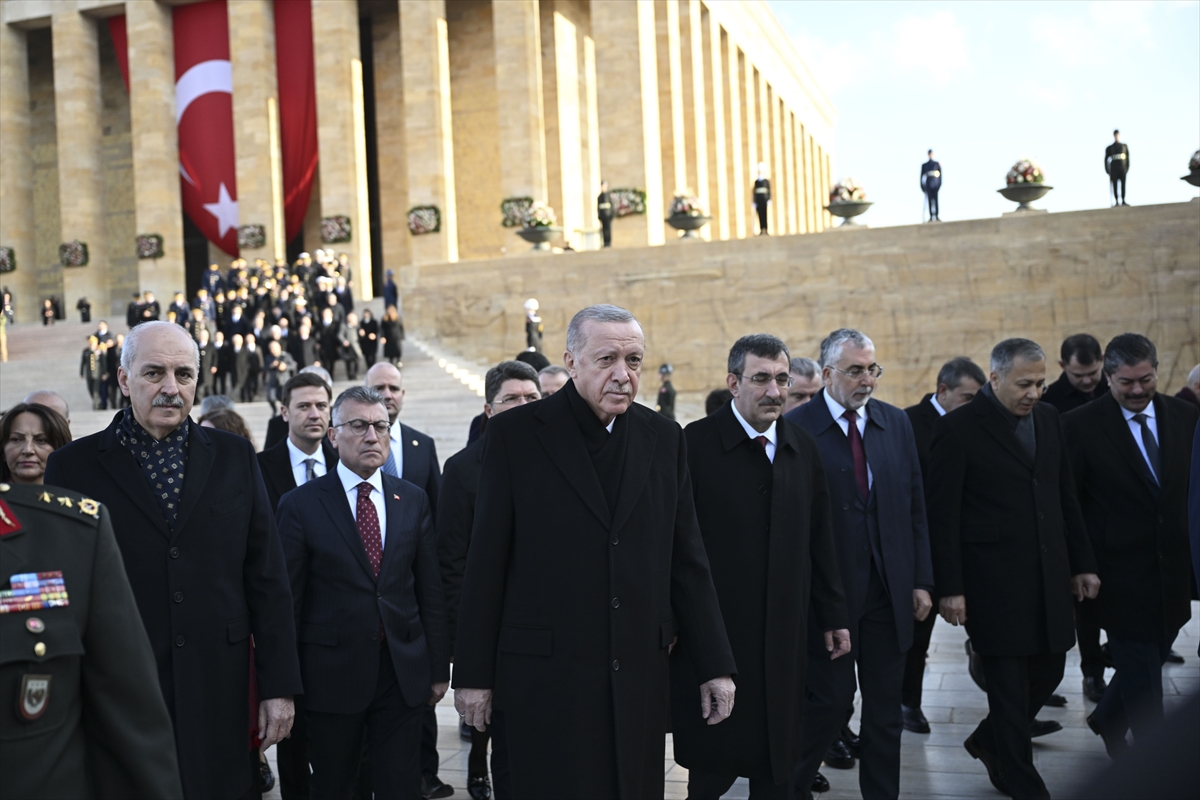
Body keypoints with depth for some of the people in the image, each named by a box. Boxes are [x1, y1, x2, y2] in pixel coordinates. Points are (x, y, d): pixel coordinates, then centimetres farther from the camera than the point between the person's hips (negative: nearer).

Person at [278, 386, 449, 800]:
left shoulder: (413, 500, 6)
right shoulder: (301, 505, -3)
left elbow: (431, 590, 7)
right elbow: (287, 598, -3)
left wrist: (439, 668, 6)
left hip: (404, 673, 2)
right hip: (332, 674, -2)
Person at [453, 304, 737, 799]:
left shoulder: (664, 438, 6)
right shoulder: (515, 434, -4)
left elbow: (687, 559, 9)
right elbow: (486, 563, -3)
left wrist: (714, 664, 7)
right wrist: (473, 675, -3)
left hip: (640, 673, 4)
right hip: (546, 676, -3)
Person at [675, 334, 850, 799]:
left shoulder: (803, 450, 8)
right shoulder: (695, 443, -8)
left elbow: (820, 542, 12)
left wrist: (833, 616, 13)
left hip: (784, 635, 5)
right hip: (713, 634, -4)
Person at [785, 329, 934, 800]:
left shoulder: (896, 423, 7)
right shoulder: (797, 427, -9)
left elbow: (915, 507, 9)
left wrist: (921, 581, 5)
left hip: (889, 589, 5)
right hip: (829, 589, -4)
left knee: (885, 707, 11)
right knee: (833, 702, 2)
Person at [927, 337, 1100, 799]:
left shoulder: (1048, 418, 8)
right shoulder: (959, 428, -11)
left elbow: (1065, 497, 15)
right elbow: (943, 515, -11)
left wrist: (1082, 564, 13)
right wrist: (950, 589, -14)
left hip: (1047, 576, 6)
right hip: (993, 581, -6)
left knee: (1049, 670, 12)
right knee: (1009, 685, 3)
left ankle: (990, 741, 36)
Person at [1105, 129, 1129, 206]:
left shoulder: (1125, 146, 11)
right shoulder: (1109, 148, 7)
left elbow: (1127, 158, 9)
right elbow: (1106, 160, 6)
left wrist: (1127, 169, 0)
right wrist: (1108, 172, -2)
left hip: (1123, 169, 1)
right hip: (1114, 169, -1)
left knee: (1123, 185, -5)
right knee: (1115, 185, -4)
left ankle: (1123, 201, -3)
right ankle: (1116, 202, -3)